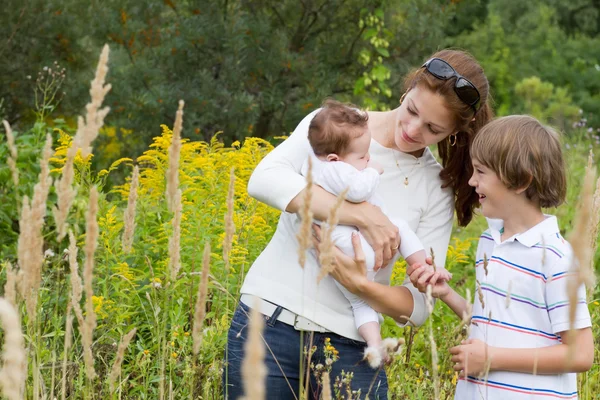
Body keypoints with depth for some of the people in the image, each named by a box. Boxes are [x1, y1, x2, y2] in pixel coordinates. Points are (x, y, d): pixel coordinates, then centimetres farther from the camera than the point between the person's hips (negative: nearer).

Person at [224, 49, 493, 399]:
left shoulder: (437, 188, 2)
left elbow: (420, 306, 0)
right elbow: (264, 180, -18)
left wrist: (362, 285, -20)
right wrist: (364, 215, -22)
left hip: (350, 345, 1)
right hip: (271, 320, -1)